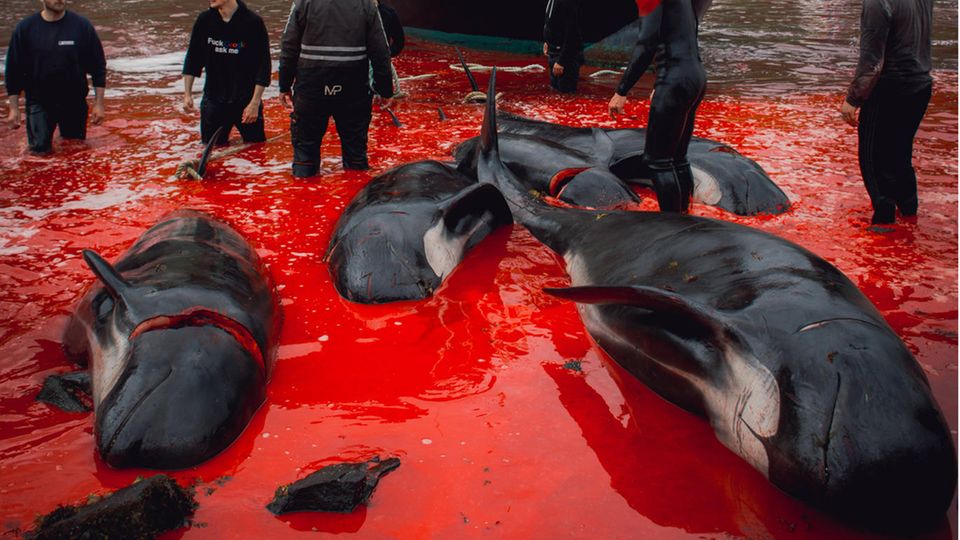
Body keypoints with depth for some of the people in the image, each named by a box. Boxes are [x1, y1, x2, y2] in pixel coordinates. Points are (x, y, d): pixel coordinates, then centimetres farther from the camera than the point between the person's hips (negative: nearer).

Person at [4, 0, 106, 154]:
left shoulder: (82, 26, -9)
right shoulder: (25, 28, -7)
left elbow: (98, 67, -4)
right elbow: (13, 70, -1)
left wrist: (98, 104, -6)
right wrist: (14, 108, -3)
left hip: (75, 102, 0)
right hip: (39, 102, 0)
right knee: (40, 150, -7)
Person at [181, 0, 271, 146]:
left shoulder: (253, 22, -14)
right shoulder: (204, 20, -3)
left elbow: (263, 65, -11)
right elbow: (192, 59, 6)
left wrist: (255, 102, -15)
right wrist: (187, 94, 3)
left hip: (246, 100, -3)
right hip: (213, 98, 3)